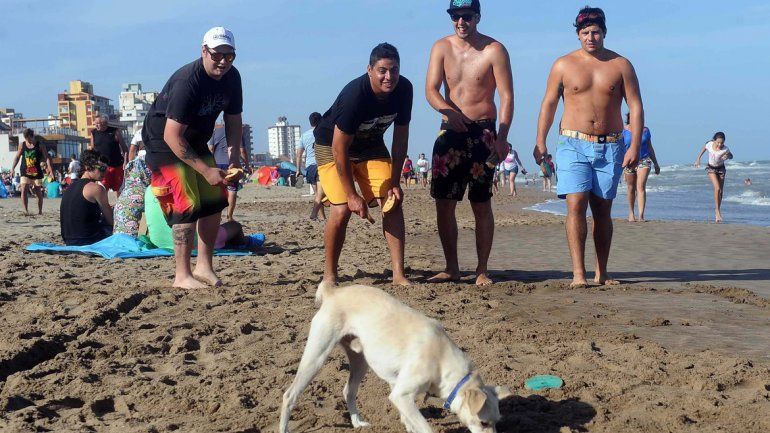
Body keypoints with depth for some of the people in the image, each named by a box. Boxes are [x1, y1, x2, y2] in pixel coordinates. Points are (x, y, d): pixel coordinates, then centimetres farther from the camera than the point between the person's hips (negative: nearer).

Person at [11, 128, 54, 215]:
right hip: (25, 172, 1)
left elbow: (47, 157, -6)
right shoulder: (22, 145, 4)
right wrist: (12, 168, 7)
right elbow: (17, 157, 15)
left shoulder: (40, 145, -3)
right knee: (24, 190, -16)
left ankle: (40, 211, 21)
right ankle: (26, 210, -17)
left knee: (39, 193, 7)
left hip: (37, 172, -1)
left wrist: (50, 169, -18)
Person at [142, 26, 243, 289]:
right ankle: (182, 275, -8)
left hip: (195, 143, 8)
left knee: (215, 199, 3)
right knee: (187, 204, -15)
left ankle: (204, 267, 13)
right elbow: (172, 136, -32)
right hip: (164, 142, -8)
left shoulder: (231, 78, -7)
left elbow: (234, 120, 5)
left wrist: (234, 155, -12)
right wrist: (206, 169, -33)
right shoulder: (187, 82, -31)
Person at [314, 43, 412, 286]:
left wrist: (394, 183, -9)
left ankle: (399, 274, -7)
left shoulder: (403, 90, -17)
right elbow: (340, 148, -29)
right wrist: (352, 195, -25)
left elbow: (401, 137, -6)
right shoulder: (355, 95, -34)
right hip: (332, 145, -5)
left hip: (371, 145, 5)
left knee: (393, 202, -10)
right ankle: (329, 274, 0)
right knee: (342, 209, -18)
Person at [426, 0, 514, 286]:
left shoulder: (494, 50, -3)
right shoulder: (442, 48, 6)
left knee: (481, 205, 0)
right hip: (450, 131, 3)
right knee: (444, 202, 1)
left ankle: (482, 271, 8)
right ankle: (452, 268, 13)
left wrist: (502, 137, -16)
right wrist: (449, 110, -23)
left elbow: (506, 96, -6)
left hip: (482, 133, -3)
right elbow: (431, 90, -2)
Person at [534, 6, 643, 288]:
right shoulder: (563, 65, 4)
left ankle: (601, 273, 13)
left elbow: (635, 106, 3)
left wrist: (635, 146, -7)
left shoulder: (621, 65, 5)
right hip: (574, 145, -1)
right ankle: (578, 274, -15)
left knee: (602, 211, 6)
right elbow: (549, 104, 6)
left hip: (610, 147, 2)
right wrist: (540, 142, -3)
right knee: (576, 205, -14)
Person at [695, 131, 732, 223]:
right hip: (711, 168, -1)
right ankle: (718, 212, -18)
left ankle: (717, 210, 25)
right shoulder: (709, 144, -21)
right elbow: (704, 148, 2)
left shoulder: (725, 149, -23)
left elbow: (731, 156, -4)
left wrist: (727, 157, -27)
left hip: (721, 169, 1)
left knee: (721, 191, 7)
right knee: (717, 188, -21)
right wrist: (698, 159, 7)